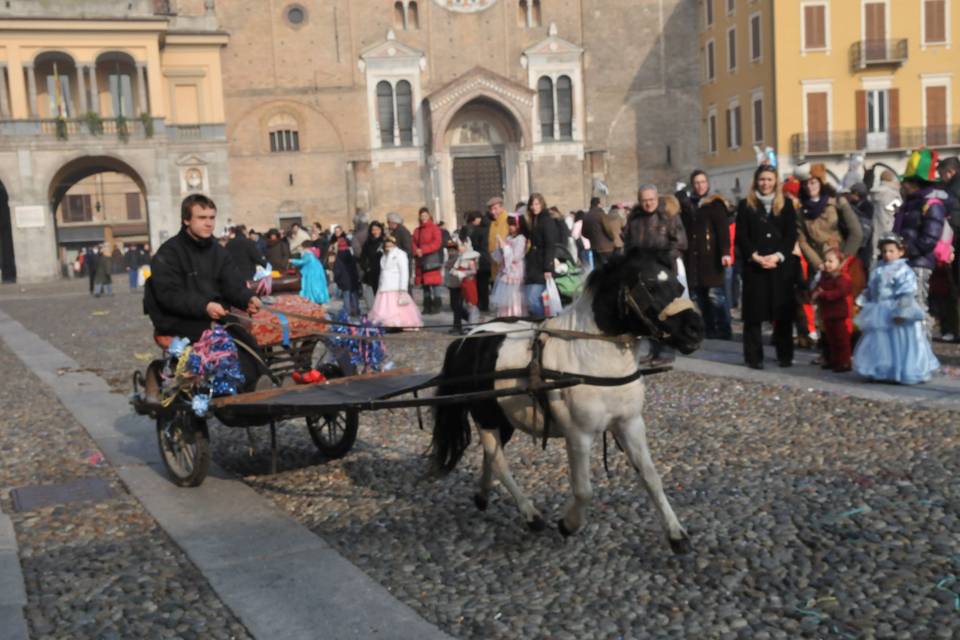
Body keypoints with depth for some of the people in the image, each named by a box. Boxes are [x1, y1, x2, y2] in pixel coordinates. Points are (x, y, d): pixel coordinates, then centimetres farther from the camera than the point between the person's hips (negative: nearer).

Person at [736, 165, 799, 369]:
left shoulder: (786, 204, 9)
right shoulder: (745, 205, 6)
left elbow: (791, 235, 3)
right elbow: (741, 237, 0)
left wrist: (777, 256, -11)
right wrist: (756, 257, -13)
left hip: (781, 266, 1)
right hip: (754, 266, -1)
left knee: (783, 311, 3)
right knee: (754, 311, -2)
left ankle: (785, 355, 12)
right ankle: (754, 357, 3)